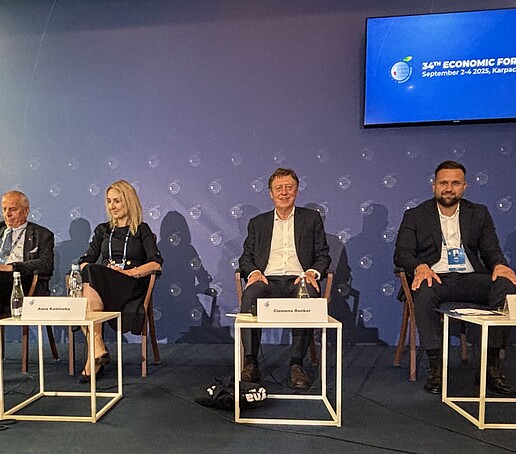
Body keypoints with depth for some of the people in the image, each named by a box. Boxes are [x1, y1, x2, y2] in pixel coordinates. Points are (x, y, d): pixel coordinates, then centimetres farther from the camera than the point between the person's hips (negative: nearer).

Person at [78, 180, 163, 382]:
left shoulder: (142, 230, 12)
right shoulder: (103, 230, 25)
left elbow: (156, 264, -1)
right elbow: (85, 262, 16)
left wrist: (131, 272, -14)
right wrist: (87, 268, -7)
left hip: (131, 286, -3)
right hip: (100, 284, 3)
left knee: (92, 276, -33)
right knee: (89, 273, -33)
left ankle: (94, 355, -34)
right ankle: (97, 348, -37)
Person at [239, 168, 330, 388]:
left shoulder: (311, 218, 19)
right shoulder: (257, 223, 22)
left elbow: (323, 255, 13)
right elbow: (246, 257, 16)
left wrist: (312, 272, -8)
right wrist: (253, 272, -7)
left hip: (297, 280, 0)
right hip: (267, 280, 1)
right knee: (250, 297, -33)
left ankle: (297, 364, -24)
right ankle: (250, 363, -24)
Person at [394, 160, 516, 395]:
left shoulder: (479, 213, 18)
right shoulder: (415, 215, 10)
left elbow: (491, 250, 13)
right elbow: (402, 252, 0)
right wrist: (419, 267, -22)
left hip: (469, 278, 3)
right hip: (434, 276, -2)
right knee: (424, 293, -37)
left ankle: (491, 366, -16)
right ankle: (436, 367, -23)